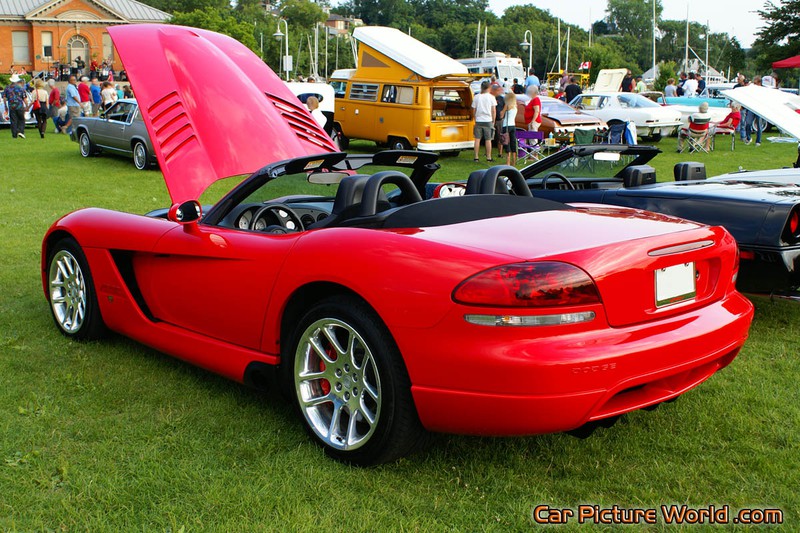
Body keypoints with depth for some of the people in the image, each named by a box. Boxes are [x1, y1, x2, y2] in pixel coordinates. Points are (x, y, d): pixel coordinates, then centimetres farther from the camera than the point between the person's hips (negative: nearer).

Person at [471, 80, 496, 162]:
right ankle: (489, 157, 5)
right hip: (488, 121, -2)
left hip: (478, 121, 2)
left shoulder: (476, 97, 2)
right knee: (488, 140, 2)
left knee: (477, 139, 6)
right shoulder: (491, 97, -3)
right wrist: (493, 121, 7)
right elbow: (494, 111, -3)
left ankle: (476, 157, 6)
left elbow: (474, 110, 6)